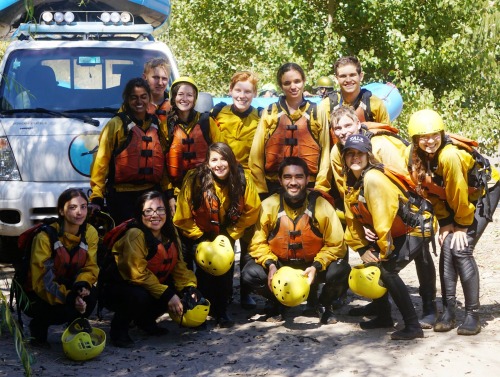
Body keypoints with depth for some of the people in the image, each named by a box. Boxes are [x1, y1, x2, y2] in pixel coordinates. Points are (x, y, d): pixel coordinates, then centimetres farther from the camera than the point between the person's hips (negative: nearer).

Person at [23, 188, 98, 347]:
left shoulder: (90, 233, -6)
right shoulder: (45, 237, -21)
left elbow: (90, 268, -4)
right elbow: (41, 280, -23)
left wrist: (82, 285, -28)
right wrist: (69, 297, -37)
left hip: (69, 287, 4)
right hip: (38, 295, -4)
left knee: (91, 294, -27)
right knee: (66, 309, -33)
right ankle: (38, 326, -1)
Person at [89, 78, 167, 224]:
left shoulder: (156, 125, 11)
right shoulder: (116, 124, -3)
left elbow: (163, 161, 13)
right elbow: (101, 160, -7)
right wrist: (96, 197, -13)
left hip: (151, 194, 4)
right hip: (122, 196, -4)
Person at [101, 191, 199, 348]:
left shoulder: (169, 235, -1)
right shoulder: (135, 235, -25)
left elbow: (179, 266, -3)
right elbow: (137, 273, -29)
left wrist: (190, 288, -20)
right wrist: (166, 295, -30)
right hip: (117, 287, -7)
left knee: (182, 291, -11)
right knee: (140, 296, -38)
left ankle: (146, 320, 11)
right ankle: (119, 328, -7)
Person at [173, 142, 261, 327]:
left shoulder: (243, 180, -19)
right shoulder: (195, 179, -23)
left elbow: (252, 211, -6)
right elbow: (183, 218, -13)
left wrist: (231, 234, -10)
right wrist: (200, 238, -14)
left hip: (226, 235, 2)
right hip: (199, 235, -2)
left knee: (226, 267, -13)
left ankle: (222, 310, 7)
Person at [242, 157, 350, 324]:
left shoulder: (320, 205, -15)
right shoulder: (268, 206, -12)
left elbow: (336, 245, -11)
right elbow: (258, 243, -6)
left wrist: (316, 267, -25)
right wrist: (270, 264, -24)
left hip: (314, 266, -1)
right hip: (280, 266, 1)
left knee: (340, 271, -29)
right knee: (251, 272, -25)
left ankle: (323, 304, 7)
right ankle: (278, 303, 9)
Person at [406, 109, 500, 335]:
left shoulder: (450, 155, -36)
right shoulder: (414, 157, -15)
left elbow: (459, 194, -26)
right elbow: (431, 193, -3)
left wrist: (463, 225, -15)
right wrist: (445, 222, -5)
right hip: (452, 200, 6)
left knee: (461, 249, -16)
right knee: (447, 247, -7)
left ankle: (473, 315, -8)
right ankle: (448, 312, 0)